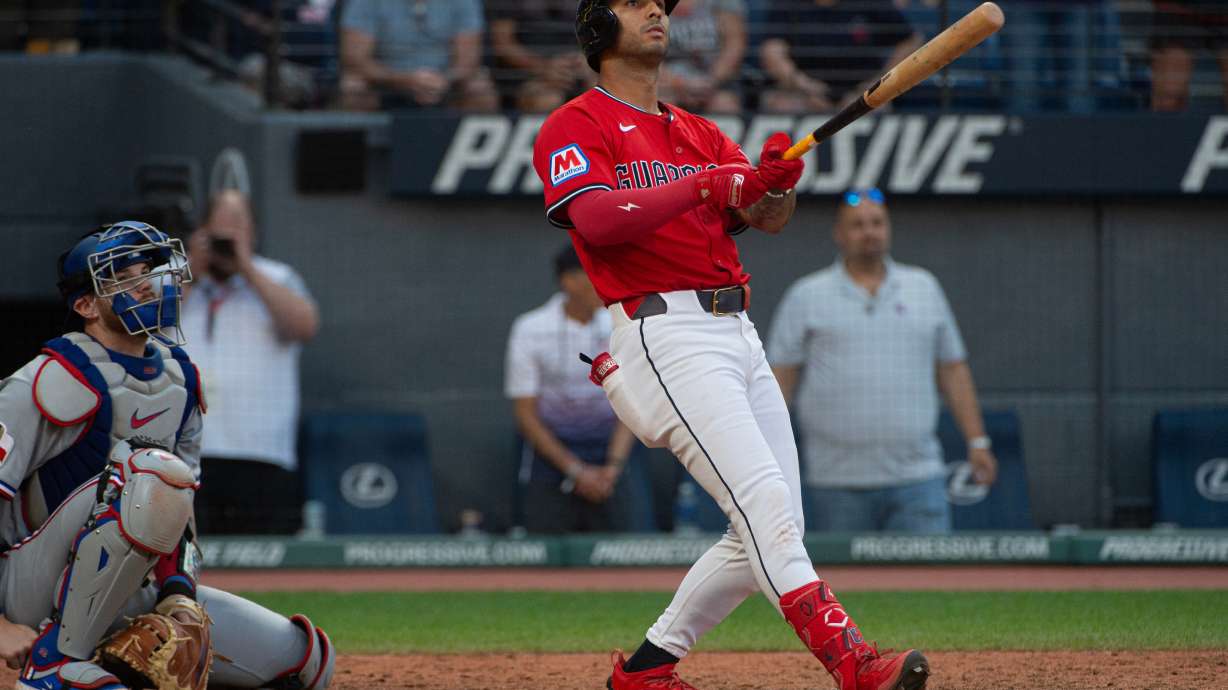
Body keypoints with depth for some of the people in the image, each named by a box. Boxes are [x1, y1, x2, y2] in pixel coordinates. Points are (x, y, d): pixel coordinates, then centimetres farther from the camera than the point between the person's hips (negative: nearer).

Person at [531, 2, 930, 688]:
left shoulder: (701, 134, 23)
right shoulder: (576, 127, 2)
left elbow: (771, 216, 7)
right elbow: (596, 220, -17)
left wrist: (775, 179, -16)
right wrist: (707, 184, -20)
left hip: (741, 337, 8)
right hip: (668, 338, -8)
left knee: (771, 528, 5)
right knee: (766, 502, -21)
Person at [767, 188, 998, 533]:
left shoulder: (924, 288, 14)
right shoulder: (806, 297, 6)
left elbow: (953, 369, 17)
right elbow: (781, 375, 4)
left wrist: (977, 441, 12)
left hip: (917, 477, 1)